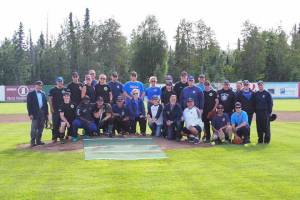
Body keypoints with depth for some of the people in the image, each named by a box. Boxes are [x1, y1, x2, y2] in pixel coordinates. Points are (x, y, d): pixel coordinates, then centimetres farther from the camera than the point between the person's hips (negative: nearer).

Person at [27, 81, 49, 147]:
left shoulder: (43, 93, 14)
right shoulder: (31, 94, -1)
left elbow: (45, 103, 15)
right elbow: (29, 105, -5)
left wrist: (47, 113, 10)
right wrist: (30, 114, -12)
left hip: (42, 113, 5)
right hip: (35, 113, -5)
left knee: (41, 127, 8)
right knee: (34, 128, -7)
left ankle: (38, 140, 16)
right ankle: (32, 142, -2)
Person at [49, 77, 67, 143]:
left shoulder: (65, 89, 9)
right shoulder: (53, 90, 2)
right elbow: (50, 99, 0)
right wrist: (51, 108, -8)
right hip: (55, 110, -3)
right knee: (55, 124, -3)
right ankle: (54, 138, 1)